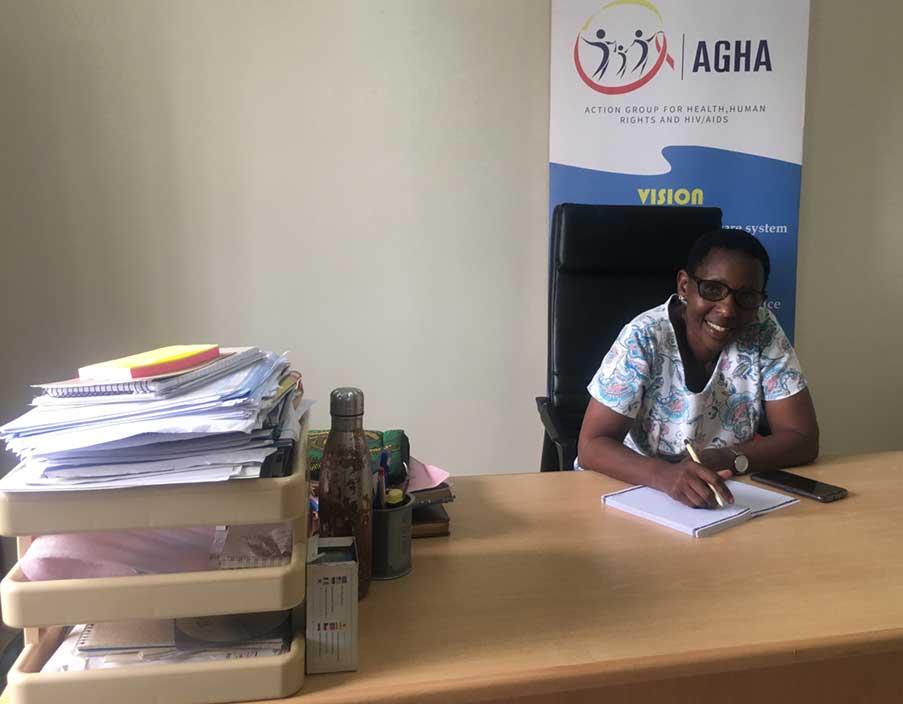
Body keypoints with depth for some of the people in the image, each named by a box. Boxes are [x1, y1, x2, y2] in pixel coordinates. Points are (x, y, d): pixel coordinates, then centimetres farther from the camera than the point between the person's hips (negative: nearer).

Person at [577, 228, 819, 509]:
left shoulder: (763, 332, -10)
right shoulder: (643, 338, -19)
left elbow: (803, 438, -7)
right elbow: (592, 446, -21)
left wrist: (728, 459, -24)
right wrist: (666, 475, -39)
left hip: (726, 492, 3)